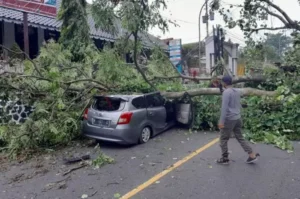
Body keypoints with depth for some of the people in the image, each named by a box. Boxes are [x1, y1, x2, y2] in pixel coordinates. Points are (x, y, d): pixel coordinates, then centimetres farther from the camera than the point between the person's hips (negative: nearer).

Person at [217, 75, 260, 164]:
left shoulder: (226, 92, -16)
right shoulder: (237, 91, 11)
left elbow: (224, 107, -22)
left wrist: (221, 121, -22)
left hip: (229, 119, -8)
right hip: (238, 118, 8)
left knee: (223, 139, 5)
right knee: (240, 138, 14)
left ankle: (225, 158, 12)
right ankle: (252, 155, 11)